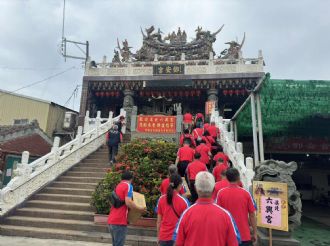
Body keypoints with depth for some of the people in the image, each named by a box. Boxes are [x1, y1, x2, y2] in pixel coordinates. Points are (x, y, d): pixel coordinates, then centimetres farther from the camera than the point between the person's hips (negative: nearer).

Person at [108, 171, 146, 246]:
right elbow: (128, 202, -19)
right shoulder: (128, 186, -7)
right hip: (119, 222, -8)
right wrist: (140, 209, -8)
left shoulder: (117, 186, 17)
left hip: (111, 221, 8)